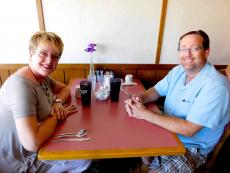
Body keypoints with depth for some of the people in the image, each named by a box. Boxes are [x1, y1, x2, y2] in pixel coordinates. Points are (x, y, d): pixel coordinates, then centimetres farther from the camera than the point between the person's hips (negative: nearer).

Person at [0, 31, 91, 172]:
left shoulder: (42, 76, -5)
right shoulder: (21, 84, -32)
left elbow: (65, 88, 12)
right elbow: (32, 143, -38)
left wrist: (58, 102, -11)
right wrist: (56, 115, -21)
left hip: (39, 146, 8)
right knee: (85, 158, -4)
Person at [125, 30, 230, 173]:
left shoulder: (216, 86, -25)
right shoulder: (178, 71, -2)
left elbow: (188, 129, -28)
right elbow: (157, 90, 6)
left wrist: (145, 114, -29)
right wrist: (139, 99, -17)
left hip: (191, 147, -6)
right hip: (166, 129, 7)